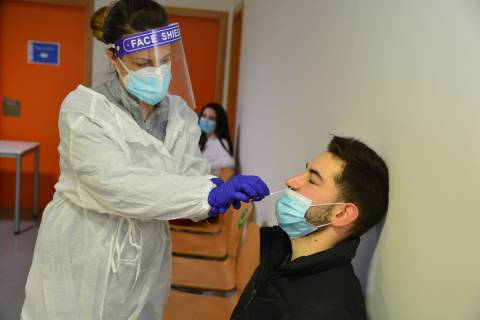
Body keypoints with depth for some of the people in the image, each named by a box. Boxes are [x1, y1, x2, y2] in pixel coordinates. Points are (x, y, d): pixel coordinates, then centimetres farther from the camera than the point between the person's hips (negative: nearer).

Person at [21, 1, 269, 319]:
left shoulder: (181, 114, 2)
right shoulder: (84, 108, -15)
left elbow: (192, 176, -4)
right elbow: (115, 185, -28)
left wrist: (216, 190, -28)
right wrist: (211, 194, -36)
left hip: (145, 268, 4)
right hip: (82, 265, -4)